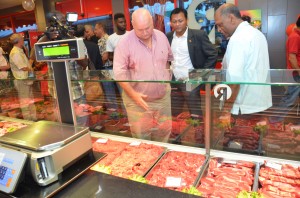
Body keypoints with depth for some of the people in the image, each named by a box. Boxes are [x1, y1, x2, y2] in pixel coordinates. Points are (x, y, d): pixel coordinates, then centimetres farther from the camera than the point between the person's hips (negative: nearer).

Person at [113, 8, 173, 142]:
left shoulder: (161, 37, 2)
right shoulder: (125, 43, -15)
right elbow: (119, 72, -16)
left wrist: (167, 78, 11)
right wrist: (133, 94, -20)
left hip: (163, 97, 5)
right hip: (138, 99, -4)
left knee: (164, 132, 17)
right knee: (141, 136, 5)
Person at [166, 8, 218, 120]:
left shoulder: (199, 35, -7)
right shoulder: (168, 37, 7)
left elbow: (213, 55, -6)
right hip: (173, 82, 5)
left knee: (196, 116, 3)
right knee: (173, 115, 13)